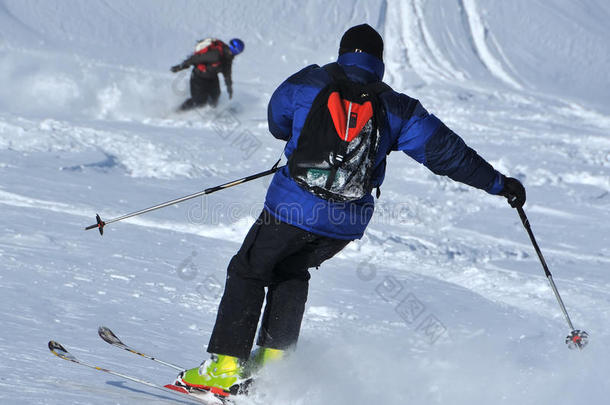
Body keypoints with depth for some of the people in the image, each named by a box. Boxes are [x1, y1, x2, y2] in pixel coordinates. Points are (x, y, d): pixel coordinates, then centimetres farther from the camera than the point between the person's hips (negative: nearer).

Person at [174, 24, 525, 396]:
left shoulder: (309, 83, 2)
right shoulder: (397, 108, 5)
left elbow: (277, 123, 19)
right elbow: (446, 150, 5)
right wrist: (499, 183, 14)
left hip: (294, 207, -3)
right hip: (348, 223, 3)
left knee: (248, 271, 13)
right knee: (291, 271, 28)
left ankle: (226, 365, 4)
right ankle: (273, 356, 20)